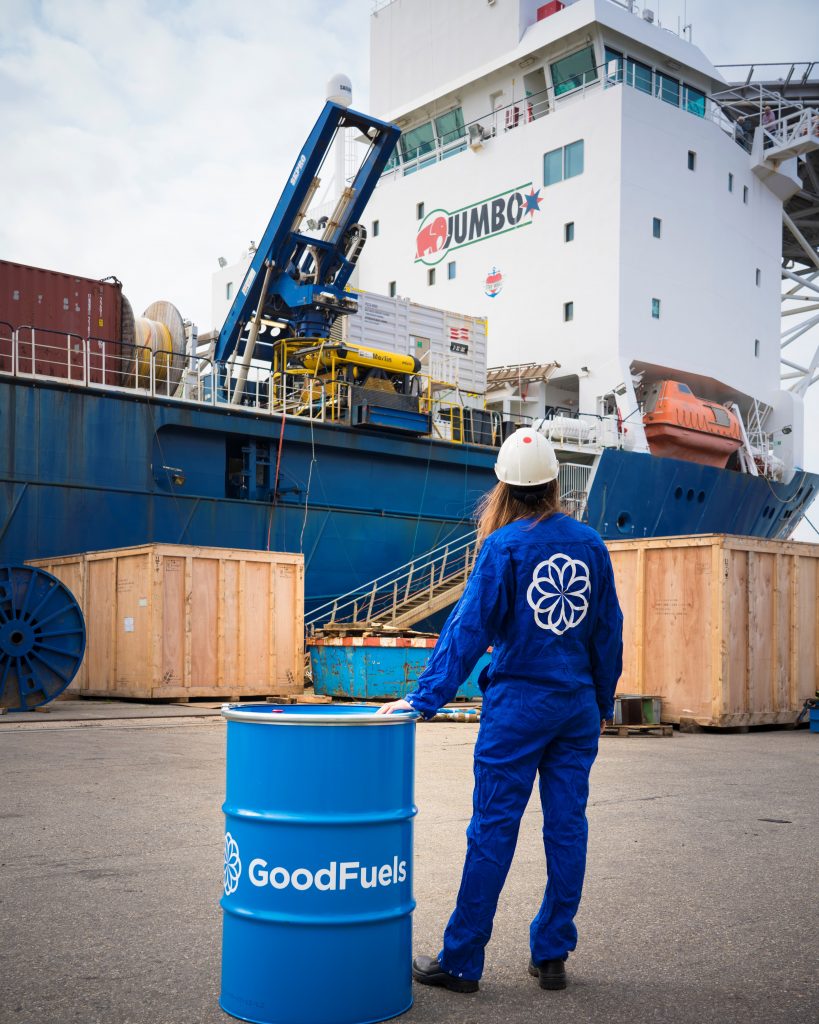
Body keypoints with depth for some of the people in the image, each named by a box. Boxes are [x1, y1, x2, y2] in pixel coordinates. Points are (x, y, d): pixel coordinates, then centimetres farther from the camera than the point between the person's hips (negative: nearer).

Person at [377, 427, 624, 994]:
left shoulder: (504, 546, -10)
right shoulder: (590, 543, 3)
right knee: (567, 827, 10)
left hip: (517, 704, -4)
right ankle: (552, 956, 19)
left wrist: (424, 698, -12)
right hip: (578, 708, 5)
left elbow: (469, 628, -14)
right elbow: (609, 631, 8)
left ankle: (461, 962, 9)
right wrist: (603, 703, 18)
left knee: (493, 830, 0)